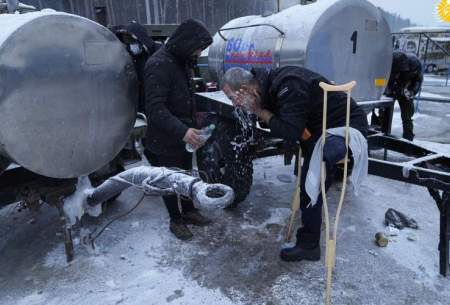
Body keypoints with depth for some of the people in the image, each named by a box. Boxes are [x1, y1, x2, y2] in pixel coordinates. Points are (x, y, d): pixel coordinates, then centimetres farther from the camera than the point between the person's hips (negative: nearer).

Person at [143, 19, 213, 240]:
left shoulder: (182, 61, 6)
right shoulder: (159, 65, -23)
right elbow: (155, 108, -30)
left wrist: (190, 126, 12)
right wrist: (182, 131, -40)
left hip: (183, 134, 8)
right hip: (165, 139, -8)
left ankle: (188, 211, 39)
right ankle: (175, 220, 28)